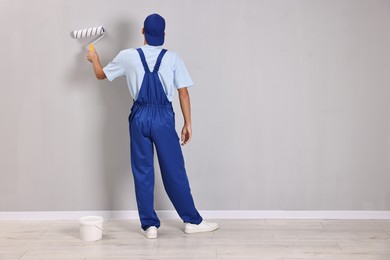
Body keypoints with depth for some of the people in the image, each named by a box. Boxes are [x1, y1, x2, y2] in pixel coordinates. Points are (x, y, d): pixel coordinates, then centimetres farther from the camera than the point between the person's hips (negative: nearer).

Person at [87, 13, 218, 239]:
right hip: (163, 117, -1)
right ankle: (193, 221, 15)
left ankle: (150, 225, 12)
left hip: (139, 117, 1)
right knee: (174, 171, 6)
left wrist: (94, 58, 35)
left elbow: (101, 75, 14)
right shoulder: (172, 58, -2)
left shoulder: (128, 56, 1)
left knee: (142, 172, 8)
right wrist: (188, 124, 5)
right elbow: (183, 93, -2)